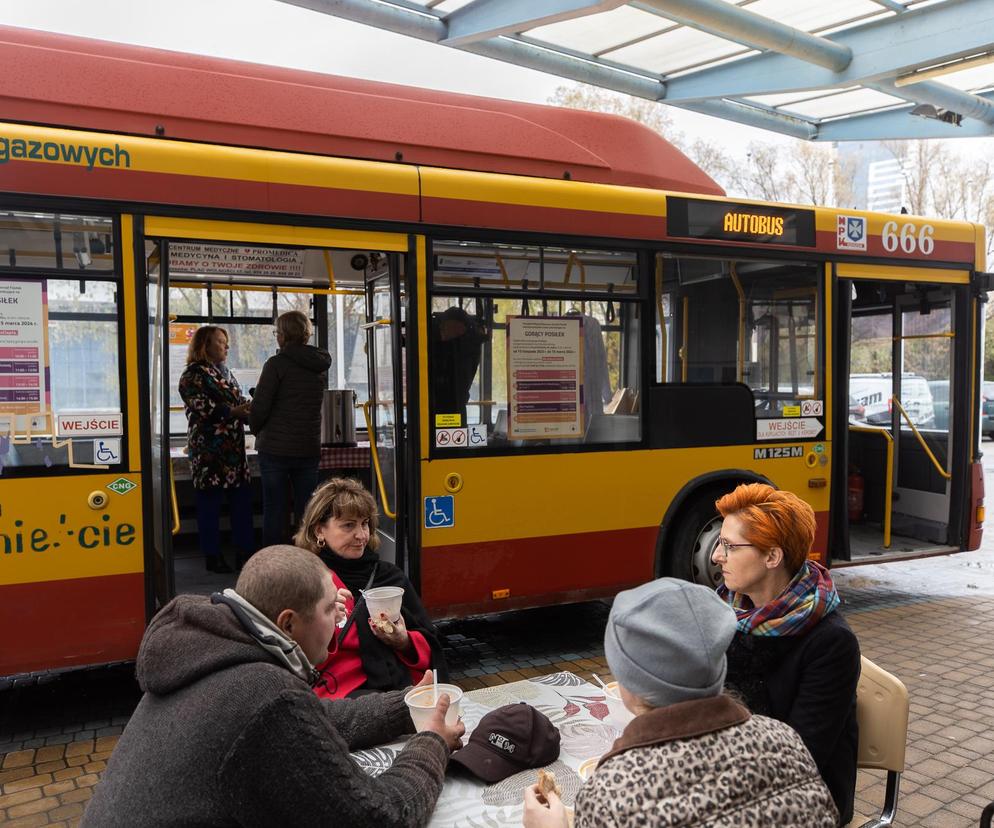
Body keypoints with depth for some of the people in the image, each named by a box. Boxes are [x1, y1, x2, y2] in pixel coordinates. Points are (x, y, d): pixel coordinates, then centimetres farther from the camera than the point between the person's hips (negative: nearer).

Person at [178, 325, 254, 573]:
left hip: (235, 448, 8)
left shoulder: (225, 373, 18)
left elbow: (240, 403, 23)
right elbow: (205, 409, -17)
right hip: (209, 450, -8)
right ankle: (213, 557, 7)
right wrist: (236, 411, -22)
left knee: (242, 499, 7)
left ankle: (244, 552, 14)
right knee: (210, 503, -1)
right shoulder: (193, 376, -6)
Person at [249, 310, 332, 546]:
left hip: (276, 449, -5)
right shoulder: (320, 366, 7)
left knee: (274, 509, 5)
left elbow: (260, 407, -12)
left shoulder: (277, 364, -11)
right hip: (309, 449, 5)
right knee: (305, 509, 11)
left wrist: (256, 429, 8)